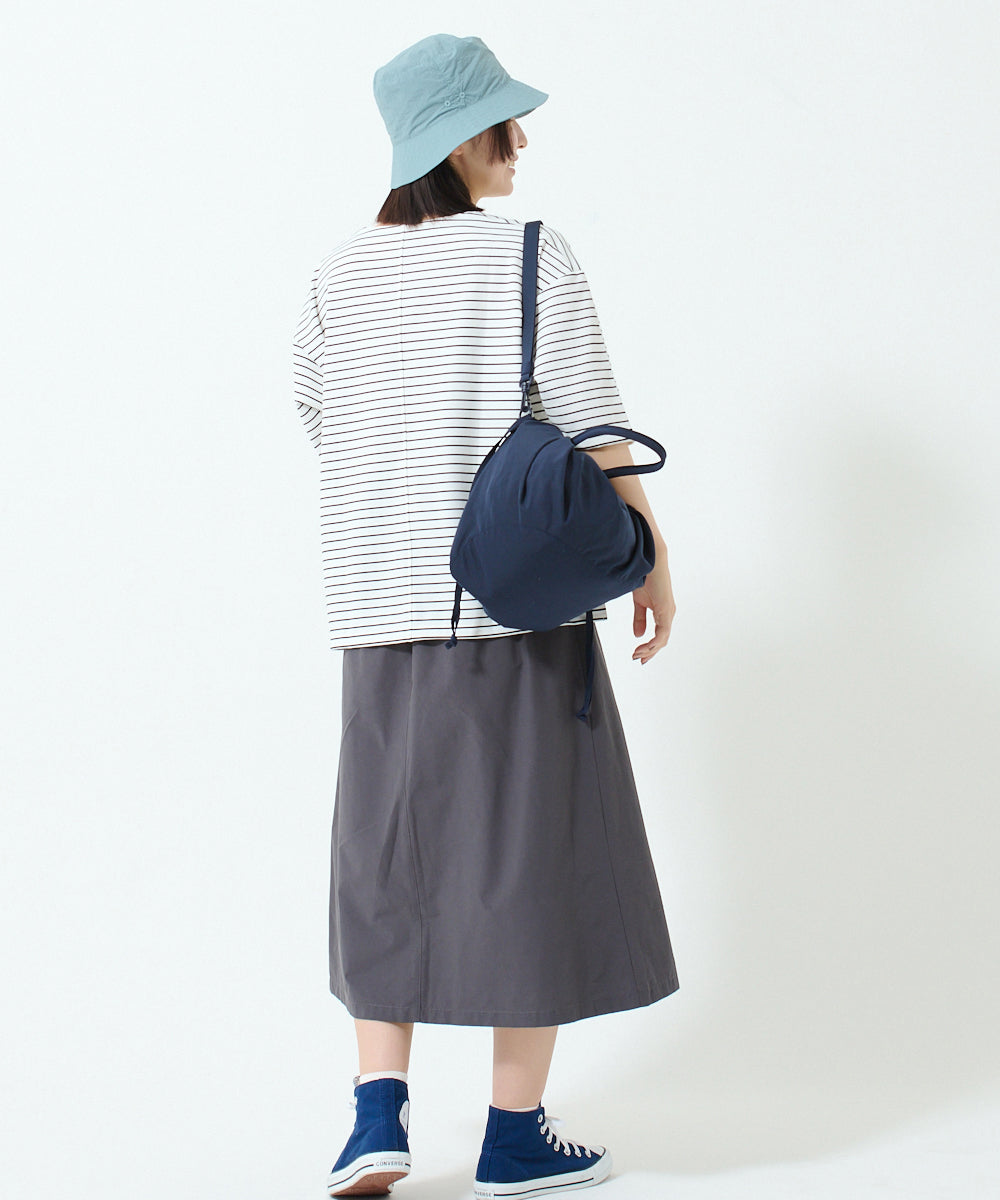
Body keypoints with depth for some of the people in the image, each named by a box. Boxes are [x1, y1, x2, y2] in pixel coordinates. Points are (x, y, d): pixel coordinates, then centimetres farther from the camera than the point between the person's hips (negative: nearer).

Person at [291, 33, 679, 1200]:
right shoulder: (534, 259, -8)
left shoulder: (340, 273, 5)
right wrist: (652, 558, 1)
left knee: (393, 852, 13)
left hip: (383, 602, 4)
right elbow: (595, 429, -10)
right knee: (530, 849, 5)